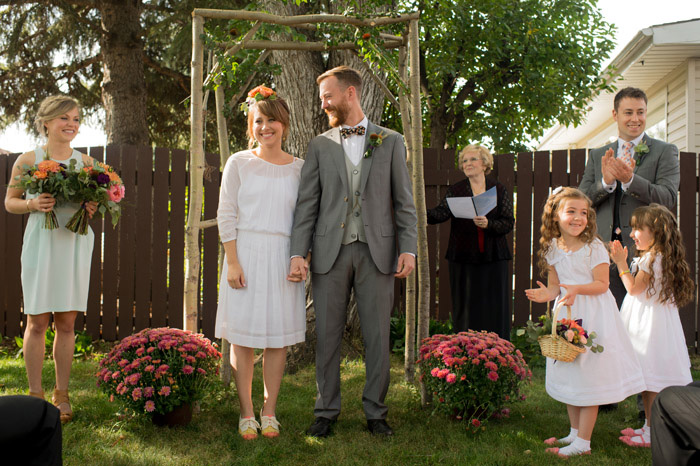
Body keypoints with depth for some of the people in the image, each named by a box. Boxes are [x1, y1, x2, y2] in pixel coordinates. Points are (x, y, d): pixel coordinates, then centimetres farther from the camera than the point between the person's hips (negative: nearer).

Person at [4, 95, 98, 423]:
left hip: (75, 245, 2)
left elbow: (96, 199, 19)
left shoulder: (85, 162, 9)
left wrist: (93, 209, -4)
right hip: (40, 242, -2)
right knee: (37, 321, 0)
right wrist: (33, 204, -12)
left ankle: (62, 394, 15)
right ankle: (35, 394, 12)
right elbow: (10, 201, 7)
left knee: (67, 322, 5)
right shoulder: (28, 160, 2)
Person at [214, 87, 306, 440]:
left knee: (279, 337, 5)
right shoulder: (239, 163, 3)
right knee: (243, 336, 2)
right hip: (246, 254, -1)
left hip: (283, 258, 2)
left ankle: (269, 412, 18)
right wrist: (232, 262, -8)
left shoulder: (298, 168, 8)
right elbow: (226, 216, 0)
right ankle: (246, 414, 13)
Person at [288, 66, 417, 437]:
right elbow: (307, 203, 5)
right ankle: (326, 412, 19)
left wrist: (408, 248, -5)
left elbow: (404, 201, 5)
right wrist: (297, 253, -5)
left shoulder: (391, 142, 8)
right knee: (327, 336, 5)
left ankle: (375, 412, 18)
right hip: (330, 252, 1)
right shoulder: (320, 145, 10)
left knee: (377, 336, 4)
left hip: (376, 251, -1)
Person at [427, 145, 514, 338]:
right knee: (465, 309, 3)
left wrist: (488, 224, -20)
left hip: (493, 258, 0)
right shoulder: (455, 191, 6)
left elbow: (508, 222, -1)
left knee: (494, 309, 1)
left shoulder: (499, 190, 6)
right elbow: (442, 212, -11)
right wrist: (423, 213, -31)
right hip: (463, 258, 0)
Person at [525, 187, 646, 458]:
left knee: (589, 374, -4)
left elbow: (601, 284, -13)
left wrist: (577, 289, -28)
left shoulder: (594, 247, -12)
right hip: (566, 314, 6)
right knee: (568, 374, 14)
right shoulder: (553, 248, 3)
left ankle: (583, 443, 3)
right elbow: (555, 284, 9)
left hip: (592, 315, -6)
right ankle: (575, 432, 29)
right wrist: (548, 293, -13)